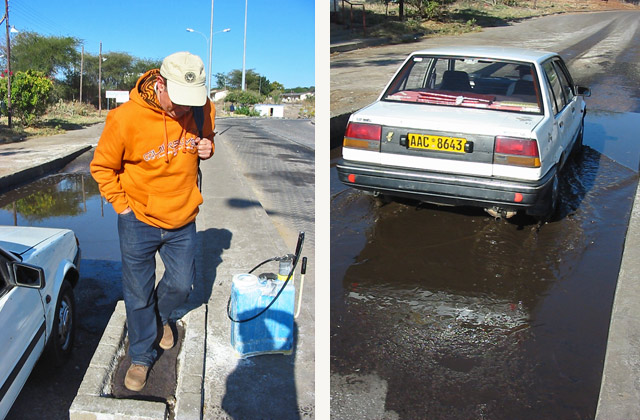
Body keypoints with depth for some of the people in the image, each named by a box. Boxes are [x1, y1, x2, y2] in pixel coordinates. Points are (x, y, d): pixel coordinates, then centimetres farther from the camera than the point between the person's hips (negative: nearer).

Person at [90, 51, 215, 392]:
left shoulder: (202, 109, -11)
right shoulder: (125, 118, -21)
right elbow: (102, 167, -6)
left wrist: (208, 147, -10)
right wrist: (122, 205, -9)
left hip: (182, 221, 3)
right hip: (139, 223, -3)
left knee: (181, 284, 17)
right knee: (138, 295, 10)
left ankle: (160, 316, 51)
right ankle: (141, 356, 32)